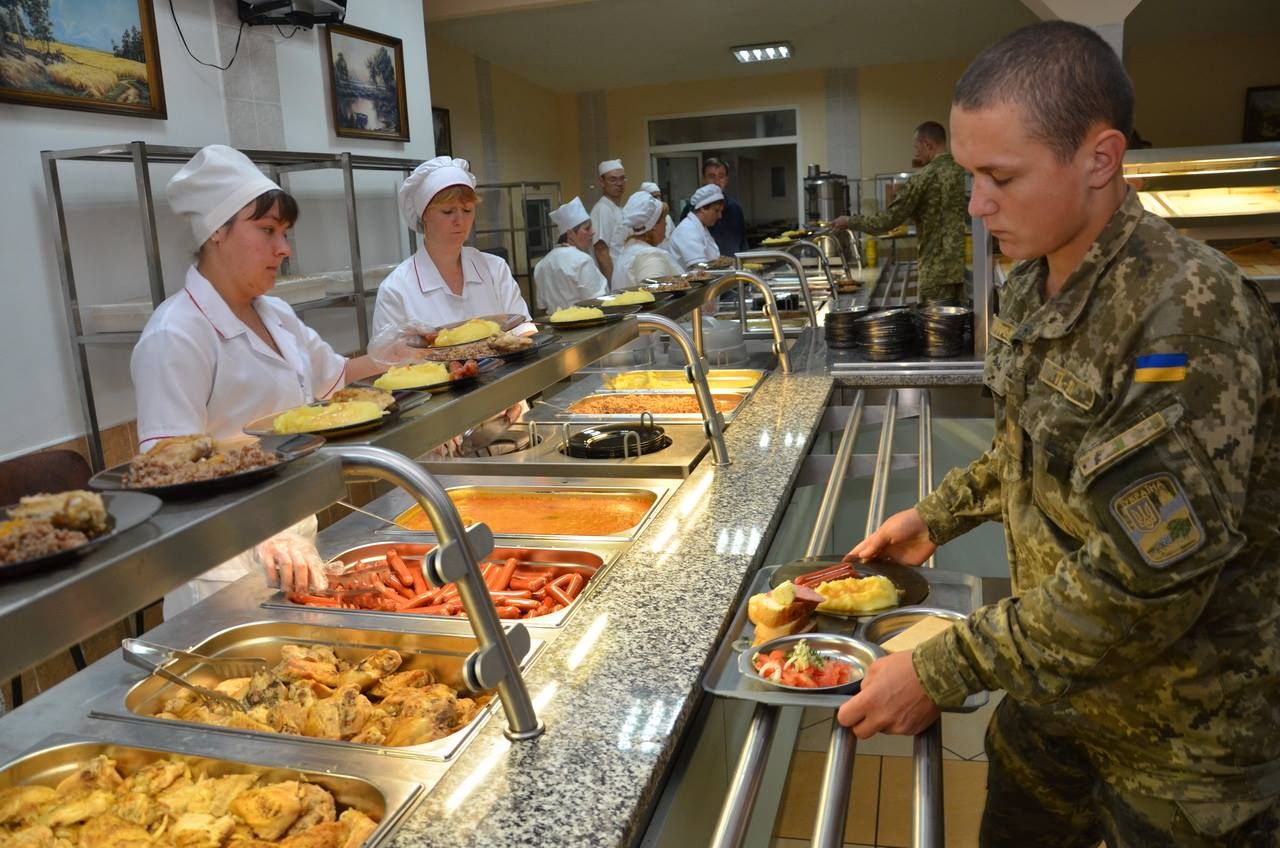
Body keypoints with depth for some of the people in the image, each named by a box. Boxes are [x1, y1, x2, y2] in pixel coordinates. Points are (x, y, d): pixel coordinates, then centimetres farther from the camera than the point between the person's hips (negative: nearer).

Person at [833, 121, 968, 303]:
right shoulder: (960, 170, 10)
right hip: (959, 264, 7)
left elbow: (889, 219, -10)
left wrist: (850, 222, 2)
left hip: (936, 269, -7)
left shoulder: (924, 177, -11)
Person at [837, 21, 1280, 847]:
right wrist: (938, 515, 8)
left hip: (1184, 727, -7)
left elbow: (1147, 579, -32)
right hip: (1058, 678, 7)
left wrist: (941, 673, -27)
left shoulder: (1188, 315, -29)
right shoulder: (1034, 284, -3)